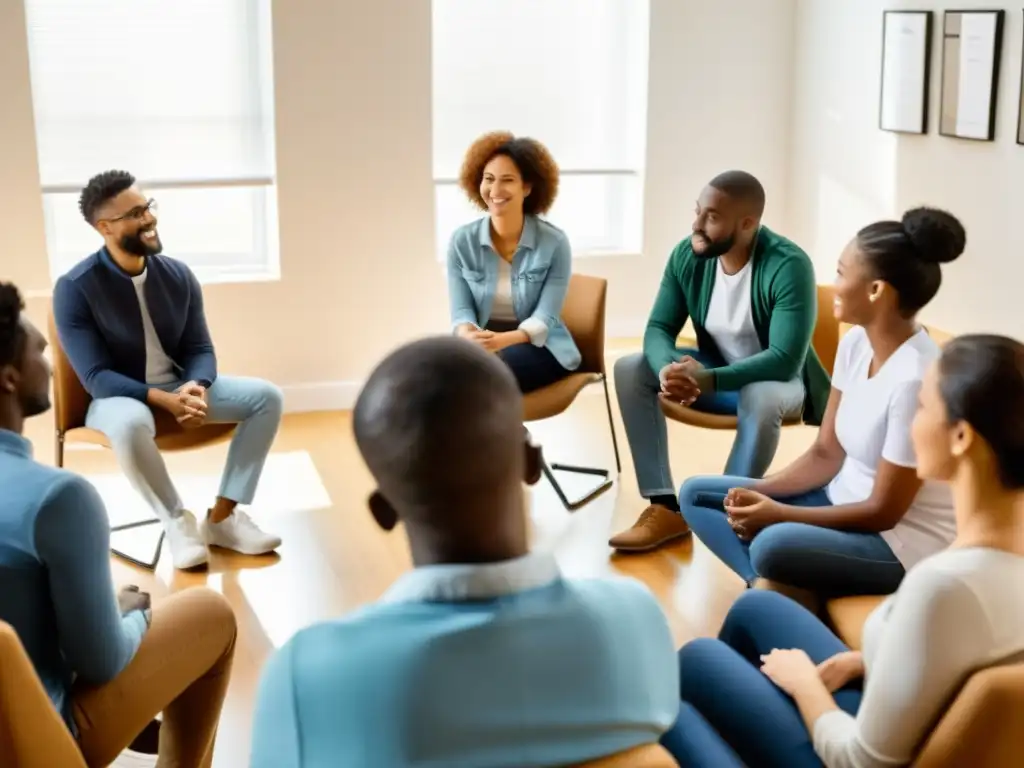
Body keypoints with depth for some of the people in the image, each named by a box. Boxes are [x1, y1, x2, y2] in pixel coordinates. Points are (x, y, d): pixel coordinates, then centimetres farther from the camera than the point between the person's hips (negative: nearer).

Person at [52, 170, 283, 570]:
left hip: (179, 385, 5)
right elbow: (95, 376, -18)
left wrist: (196, 386, -23)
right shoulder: (74, 289, -16)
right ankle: (178, 521, -18)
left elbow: (200, 348, 2)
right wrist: (162, 399, -32)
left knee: (267, 396, -15)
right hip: (118, 395, -5)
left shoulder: (178, 275, -2)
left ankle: (222, 517, -11)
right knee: (129, 424, -42)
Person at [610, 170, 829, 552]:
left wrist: (707, 380, -43)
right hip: (714, 368, 5)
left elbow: (785, 360, -32)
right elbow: (658, 328, -10)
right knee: (630, 370, -17)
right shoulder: (687, 255, -12)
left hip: (776, 378, -5)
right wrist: (668, 367, -35)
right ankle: (665, 508, -20)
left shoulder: (789, 266, -28)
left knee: (761, 398, -40)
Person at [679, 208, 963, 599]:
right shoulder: (856, 342, -1)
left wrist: (778, 514, -19)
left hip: (904, 540, -9)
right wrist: (759, 493, -10)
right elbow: (825, 454, 6)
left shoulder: (915, 378, -27)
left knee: (774, 545, -37)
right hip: (844, 503, 9)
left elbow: (883, 511, -21)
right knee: (696, 494, 4)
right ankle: (779, 587, -12)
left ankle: (796, 592, -6)